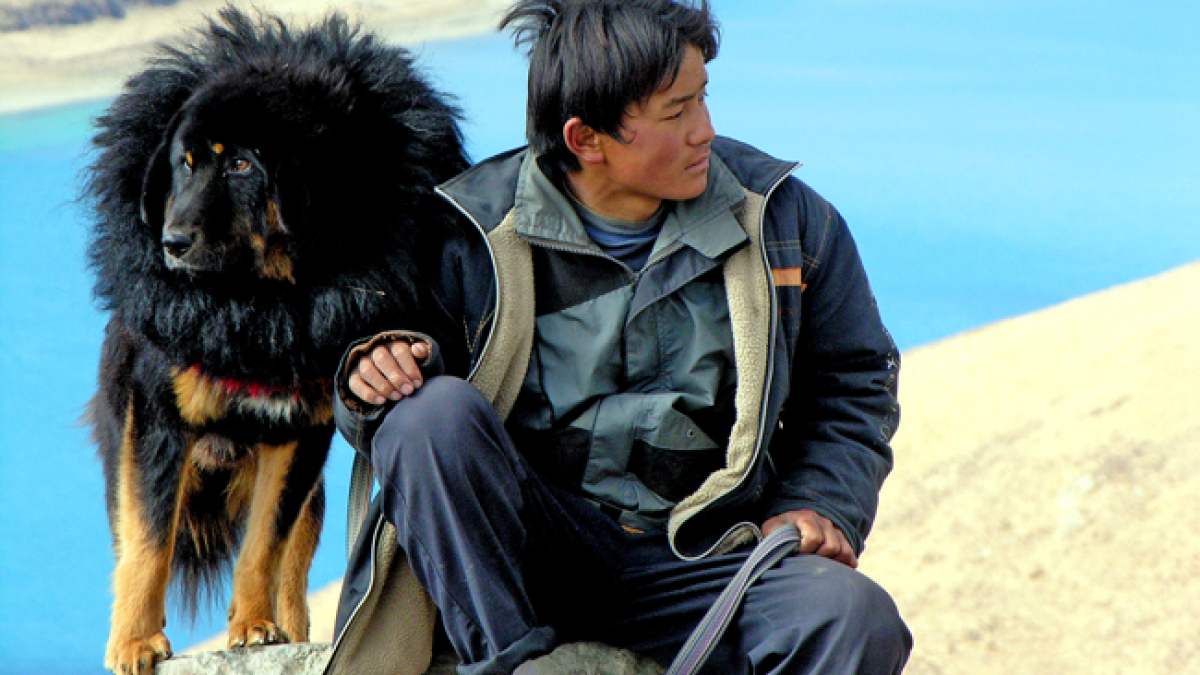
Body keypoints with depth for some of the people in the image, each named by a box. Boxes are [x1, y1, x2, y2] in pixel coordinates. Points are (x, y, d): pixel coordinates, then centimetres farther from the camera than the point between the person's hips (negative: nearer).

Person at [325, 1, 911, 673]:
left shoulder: (784, 219, 6)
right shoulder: (475, 233, -1)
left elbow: (855, 382, 18)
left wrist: (816, 507, 2)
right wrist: (378, 382, -15)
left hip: (698, 561, 1)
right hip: (525, 538, -1)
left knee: (860, 619, -27)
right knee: (431, 407, -28)